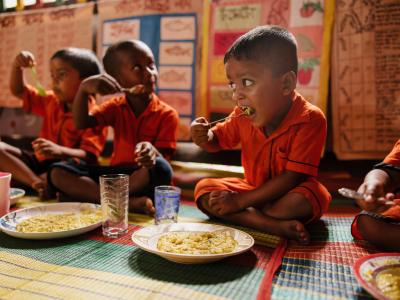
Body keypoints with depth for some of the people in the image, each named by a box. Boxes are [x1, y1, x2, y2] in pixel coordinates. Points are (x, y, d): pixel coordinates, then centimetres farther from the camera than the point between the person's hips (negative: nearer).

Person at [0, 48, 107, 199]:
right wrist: (17, 66, -1)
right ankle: (39, 183, -26)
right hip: (41, 162, 7)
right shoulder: (52, 101, 8)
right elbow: (18, 91, 17)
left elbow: (89, 156, -27)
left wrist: (59, 151, -43)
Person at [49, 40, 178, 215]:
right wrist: (84, 89, -21)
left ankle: (87, 195, -23)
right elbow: (81, 123, -5)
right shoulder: (116, 106, 8)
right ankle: (129, 202, -30)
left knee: (160, 168, -38)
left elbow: (164, 159, -10)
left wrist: (153, 151, -35)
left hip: (144, 176, -4)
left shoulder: (167, 114, -4)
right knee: (58, 172, -14)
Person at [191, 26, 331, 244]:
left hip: (287, 194, -4)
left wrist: (240, 201, -25)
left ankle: (243, 217, -23)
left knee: (310, 196, -36)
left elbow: (292, 178, -25)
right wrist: (204, 137, -19)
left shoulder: (310, 119, -24)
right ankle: (274, 225, -29)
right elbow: (218, 140, 8)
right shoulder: (243, 115, -9)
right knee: (204, 188, -16)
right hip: (253, 189, 5)